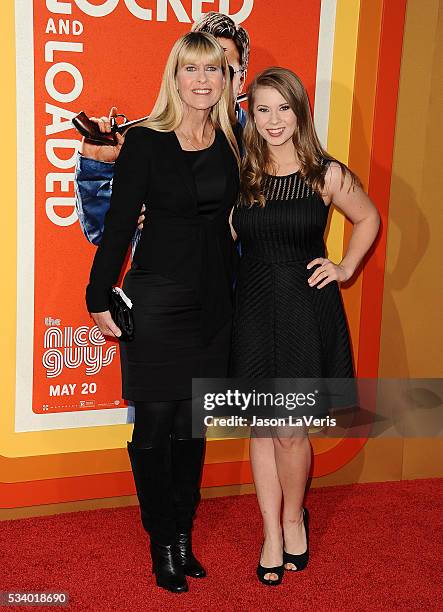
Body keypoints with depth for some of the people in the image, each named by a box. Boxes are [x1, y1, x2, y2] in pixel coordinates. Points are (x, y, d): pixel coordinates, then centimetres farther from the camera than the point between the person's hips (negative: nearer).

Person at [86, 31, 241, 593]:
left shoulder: (233, 141, 6)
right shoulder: (145, 141, -6)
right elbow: (118, 224, -5)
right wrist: (100, 299, -6)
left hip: (213, 304, 4)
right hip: (156, 301, -4)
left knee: (193, 427, 12)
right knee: (155, 426, 4)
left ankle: (184, 536, 27)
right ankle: (162, 543, 20)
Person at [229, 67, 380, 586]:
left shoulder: (327, 174, -4)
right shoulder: (239, 174, 1)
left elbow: (368, 219, 12)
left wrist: (346, 268, 3)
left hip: (306, 310, -2)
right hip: (253, 310, 2)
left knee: (290, 431, 0)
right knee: (261, 428, 9)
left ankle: (294, 517, 28)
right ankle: (271, 535, 24)